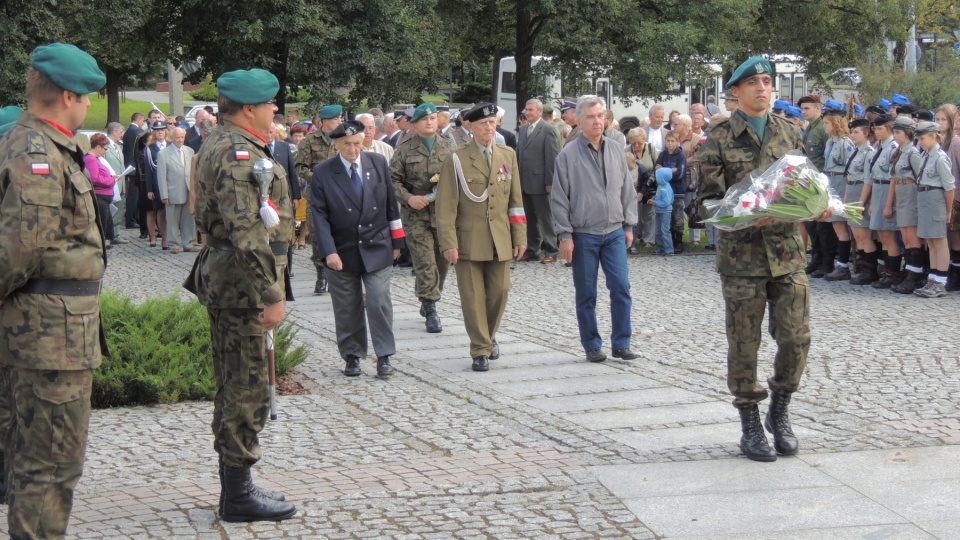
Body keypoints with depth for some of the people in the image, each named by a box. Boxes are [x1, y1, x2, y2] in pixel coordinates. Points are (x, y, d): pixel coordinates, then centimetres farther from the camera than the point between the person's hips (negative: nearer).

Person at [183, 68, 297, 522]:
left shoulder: (217, 145, 15)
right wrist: (272, 295, -24)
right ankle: (238, 496, 2)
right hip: (242, 283, -11)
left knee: (234, 387, 16)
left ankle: (235, 486, 25)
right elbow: (248, 232, -25)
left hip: (221, 279, 11)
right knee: (248, 390, -5)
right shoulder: (240, 153, -18)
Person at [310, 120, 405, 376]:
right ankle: (352, 356, 19)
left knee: (379, 302, -7)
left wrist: (396, 240, 10)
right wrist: (329, 251, -17)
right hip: (342, 251, 0)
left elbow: (391, 204, 9)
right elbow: (319, 214, -8)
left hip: (377, 248, 1)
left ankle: (384, 356, 3)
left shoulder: (378, 163, 2)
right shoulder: (323, 172, -5)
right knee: (347, 308, 6)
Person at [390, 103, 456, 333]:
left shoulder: (448, 147, 9)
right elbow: (393, 179, 1)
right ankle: (430, 310, -4)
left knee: (443, 261, 10)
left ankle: (428, 303, 28)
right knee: (425, 263, -8)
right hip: (416, 216, -3)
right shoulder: (404, 149, 2)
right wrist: (408, 198, -14)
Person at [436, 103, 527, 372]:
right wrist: (449, 243, -12)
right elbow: (446, 206, -5)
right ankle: (480, 350, 9)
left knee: (499, 291, 4)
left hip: (500, 239, 3)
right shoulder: (457, 160, -3)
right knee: (473, 296, -1)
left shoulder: (508, 155, 10)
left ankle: (489, 337, 28)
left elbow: (515, 199, 12)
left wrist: (519, 237, 7)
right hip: (468, 240, -3)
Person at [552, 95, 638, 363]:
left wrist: (629, 225, 10)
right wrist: (565, 235, -8)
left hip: (614, 232, 3)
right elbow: (559, 198, -4)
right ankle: (592, 345, 15)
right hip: (583, 234, -3)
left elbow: (628, 191, 14)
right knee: (586, 293, 4)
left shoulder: (616, 150, 7)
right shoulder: (568, 155, -5)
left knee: (621, 287, -3)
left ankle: (621, 343, 6)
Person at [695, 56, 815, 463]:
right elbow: (706, 200, -4)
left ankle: (780, 413, 21)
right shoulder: (720, 138, -1)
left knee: (796, 337, -1)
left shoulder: (788, 132, 12)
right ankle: (751, 427, 16)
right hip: (741, 254, -3)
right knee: (744, 343, 3)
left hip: (787, 250, 3)